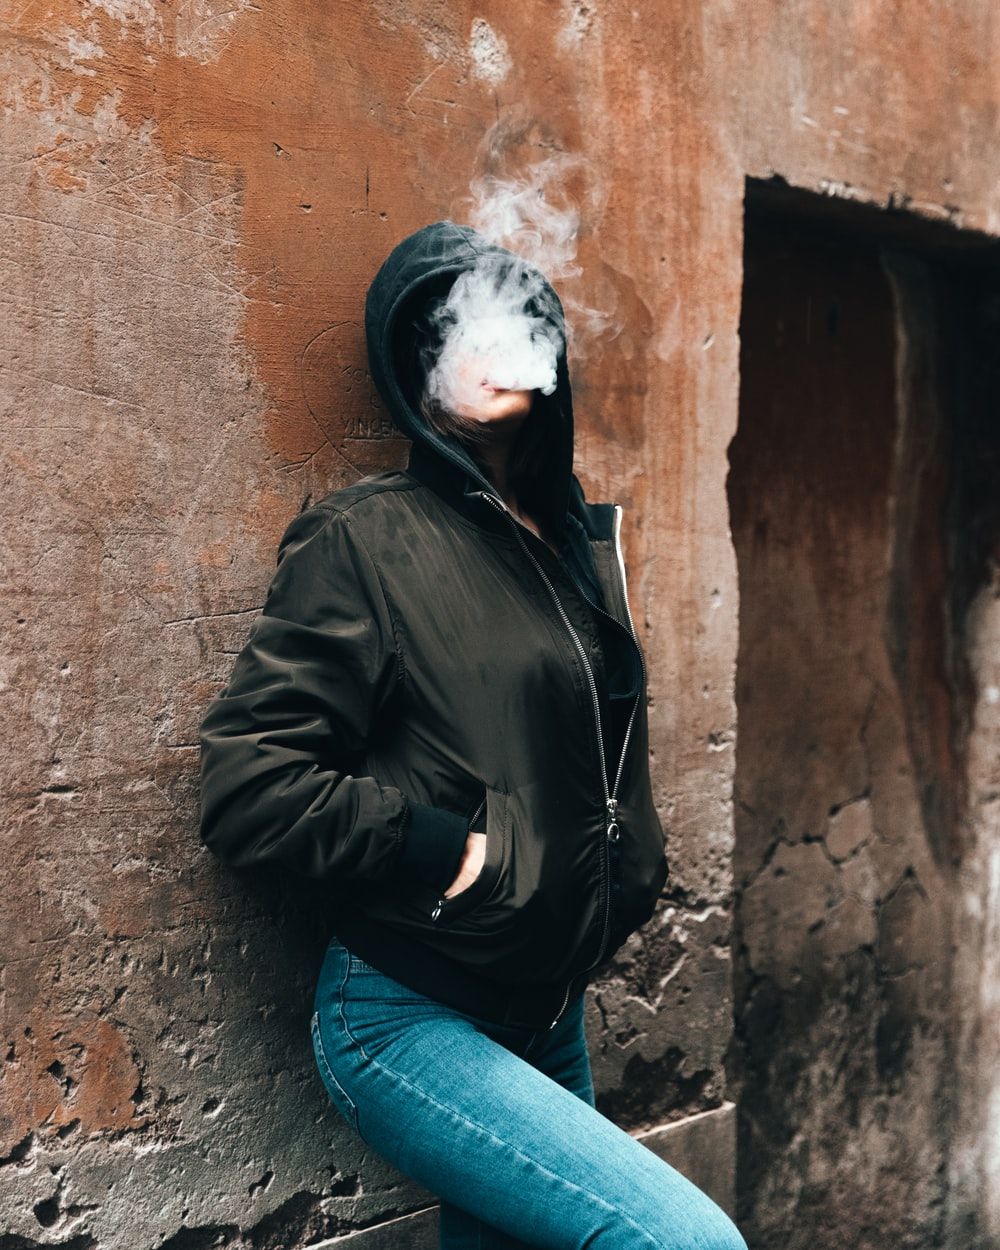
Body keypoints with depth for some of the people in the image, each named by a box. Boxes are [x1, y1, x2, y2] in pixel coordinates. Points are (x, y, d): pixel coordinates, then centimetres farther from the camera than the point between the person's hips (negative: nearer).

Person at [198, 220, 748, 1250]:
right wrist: (451, 852, -17)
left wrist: (626, 878, 12)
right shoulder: (370, 538, -11)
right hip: (409, 1020, -7)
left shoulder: (577, 539, 11)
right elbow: (243, 788, -16)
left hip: (546, 1018, 7)